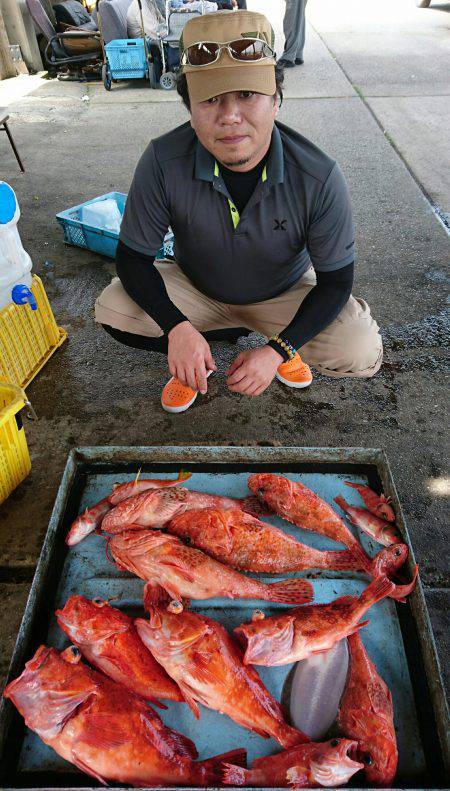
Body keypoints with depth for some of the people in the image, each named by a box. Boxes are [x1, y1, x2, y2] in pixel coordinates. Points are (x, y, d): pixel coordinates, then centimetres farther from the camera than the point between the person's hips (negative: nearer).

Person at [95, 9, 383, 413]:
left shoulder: (320, 178, -27)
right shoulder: (163, 162, -26)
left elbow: (336, 281, -18)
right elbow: (133, 255, -17)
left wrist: (277, 350, -31)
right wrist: (177, 327, -34)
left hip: (283, 292, 0)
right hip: (195, 288, 1)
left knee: (362, 354, -22)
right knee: (112, 311, -23)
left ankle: (281, 342, 13)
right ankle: (195, 361, 7)